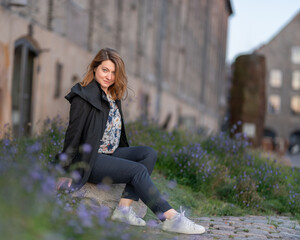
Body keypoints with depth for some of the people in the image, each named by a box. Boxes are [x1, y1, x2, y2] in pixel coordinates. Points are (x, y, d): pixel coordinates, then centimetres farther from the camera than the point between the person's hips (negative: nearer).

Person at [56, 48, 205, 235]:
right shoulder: (84, 97, -11)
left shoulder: (113, 96, 14)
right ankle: (171, 219, -27)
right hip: (90, 160, -9)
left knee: (150, 154, -11)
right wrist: (68, 172, -11)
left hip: (111, 154, 9)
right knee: (138, 170, -24)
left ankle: (124, 208, -22)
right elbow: (73, 133, -12)